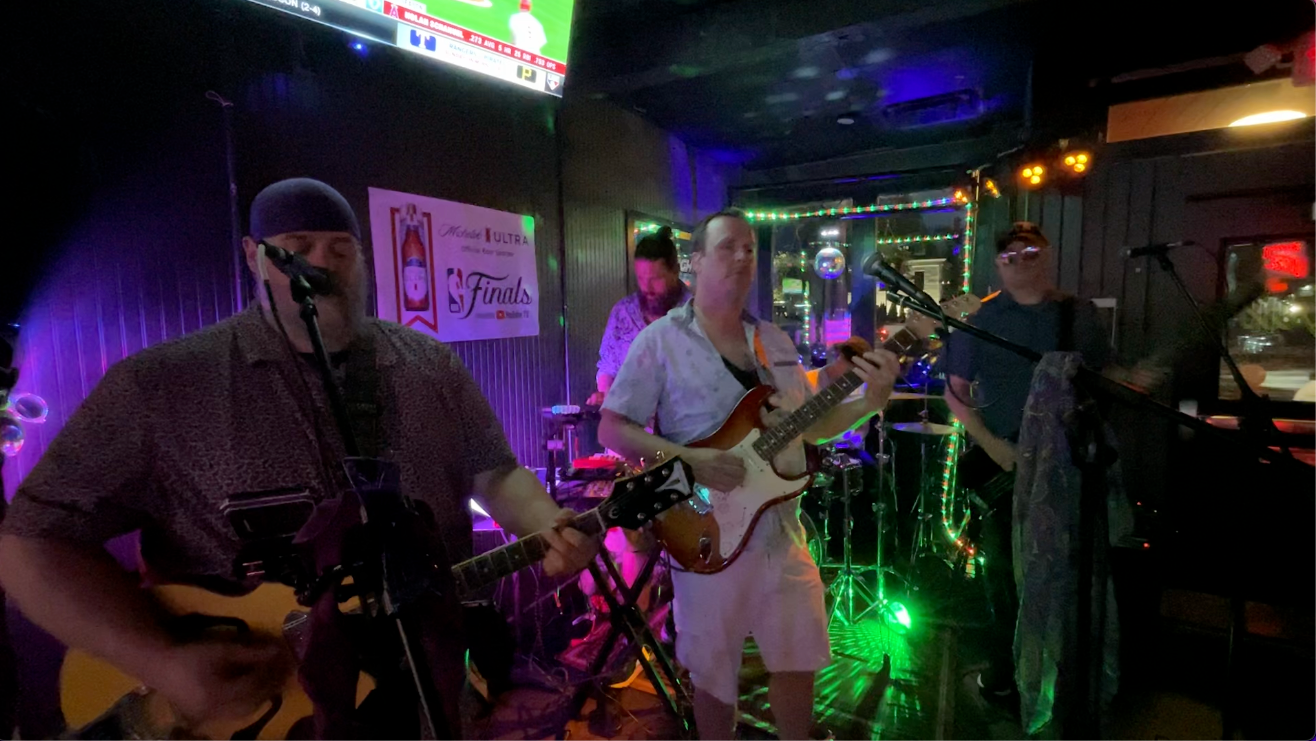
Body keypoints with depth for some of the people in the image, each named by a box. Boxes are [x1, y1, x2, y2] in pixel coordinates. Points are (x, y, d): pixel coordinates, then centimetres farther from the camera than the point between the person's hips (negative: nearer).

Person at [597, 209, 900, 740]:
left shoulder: (774, 342, 7)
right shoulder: (661, 341, -10)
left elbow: (808, 426, 10)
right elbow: (612, 429, -12)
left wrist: (869, 403, -6)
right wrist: (688, 459, -25)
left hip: (782, 529, 5)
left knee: (799, 658, 18)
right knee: (715, 674, 12)